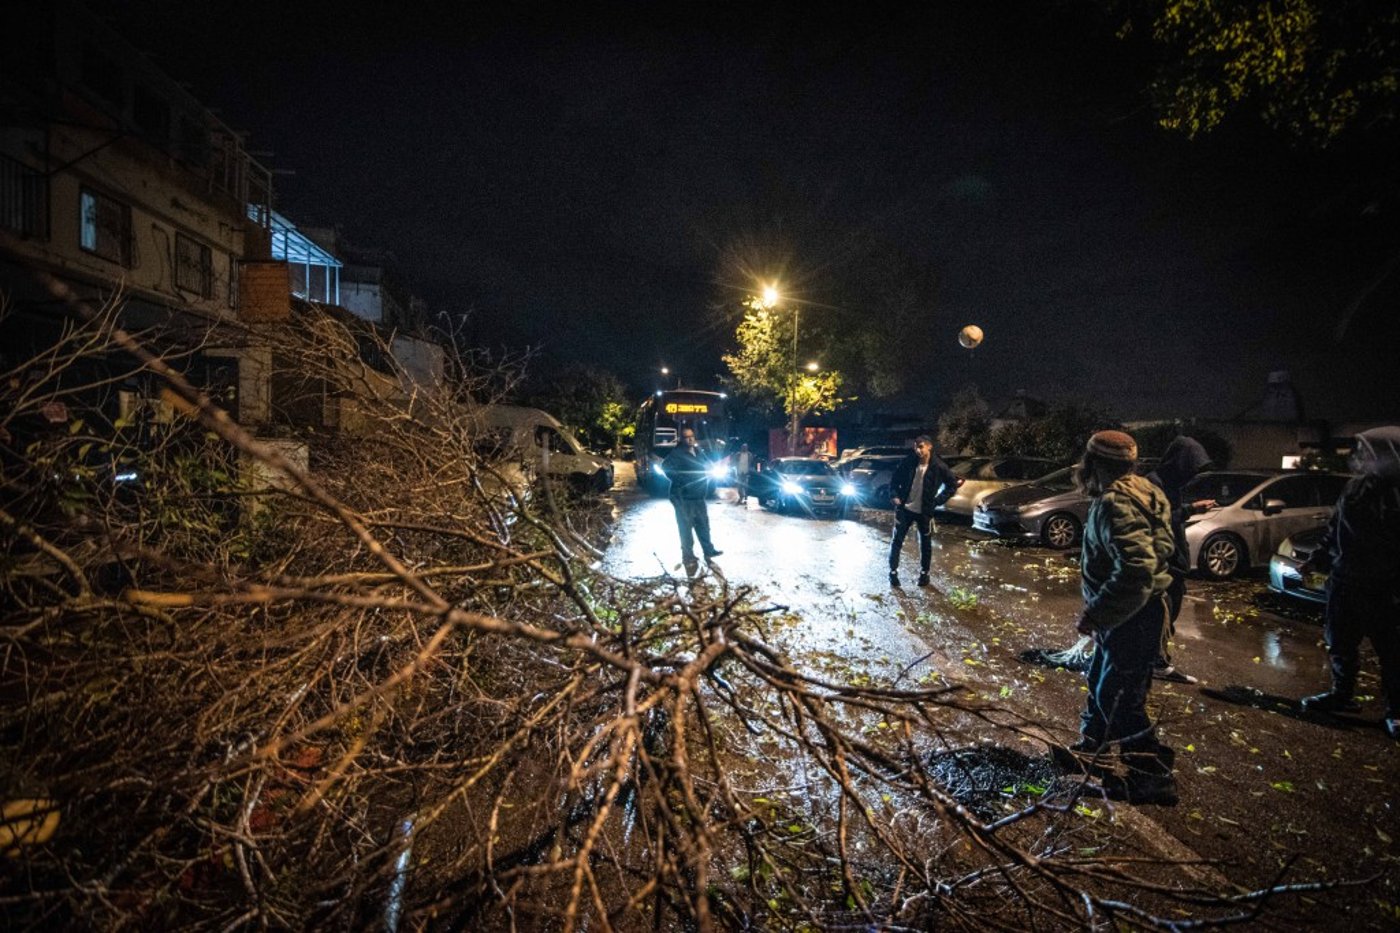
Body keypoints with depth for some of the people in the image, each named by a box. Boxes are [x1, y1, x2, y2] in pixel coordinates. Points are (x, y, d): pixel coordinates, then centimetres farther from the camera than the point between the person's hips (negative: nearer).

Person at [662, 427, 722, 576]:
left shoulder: (698, 452, 11)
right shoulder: (677, 453, -14)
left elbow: (704, 469, 25)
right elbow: (665, 466, -25)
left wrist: (705, 486, 13)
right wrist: (679, 481, -24)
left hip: (698, 497, 8)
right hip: (683, 498, -8)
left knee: (703, 524, 17)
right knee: (686, 527, -1)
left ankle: (708, 550, 31)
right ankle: (688, 557, 8)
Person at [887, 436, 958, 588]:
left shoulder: (938, 467, -11)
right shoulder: (908, 462, -8)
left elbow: (953, 484, 1)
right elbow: (895, 479, 5)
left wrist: (938, 500, -6)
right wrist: (894, 496, -8)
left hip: (924, 511, -1)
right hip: (905, 508, 1)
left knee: (925, 544, 11)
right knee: (897, 541, 3)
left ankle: (924, 573, 27)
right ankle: (893, 572, 16)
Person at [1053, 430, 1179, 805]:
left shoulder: (1115, 505, -26)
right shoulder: (1135, 491, 6)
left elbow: (1136, 569, -36)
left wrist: (1095, 615, -28)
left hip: (1131, 620, -11)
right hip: (1126, 615, 11)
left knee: (1120, 700, 3)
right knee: (1101, 683, 23)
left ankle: (1154, 778, 18)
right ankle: (1090, 751, 40)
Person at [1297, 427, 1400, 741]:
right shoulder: (1356, 489, 5)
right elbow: (1334, 529, 15)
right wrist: (1317, 559, 17)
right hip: (1344, 582, 6)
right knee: (1340, 643, 16)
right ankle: (1342, 694, 33)